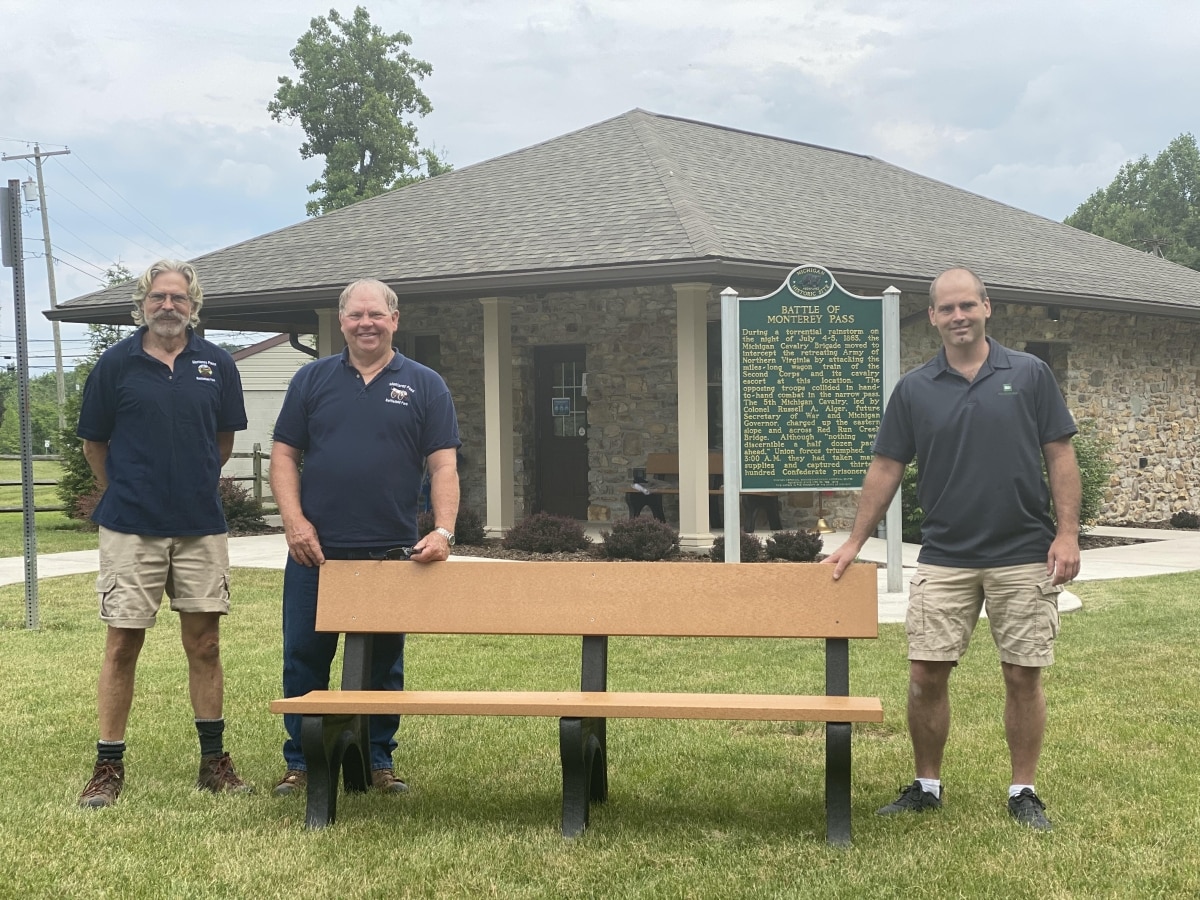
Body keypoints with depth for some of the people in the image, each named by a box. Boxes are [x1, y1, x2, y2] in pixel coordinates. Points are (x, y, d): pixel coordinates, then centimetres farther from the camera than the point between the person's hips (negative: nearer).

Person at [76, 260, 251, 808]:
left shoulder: (217, 365, 4)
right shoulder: (116, 363, -1)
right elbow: (93, 442, 9)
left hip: (201, 527, 2)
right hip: (130, 529, -2)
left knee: (204, 644, 6)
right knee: (122, 645, 1)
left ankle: (213, 760, 16)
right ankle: (109, 767, 10)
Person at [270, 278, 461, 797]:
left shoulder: (424, 386, 5)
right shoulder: (313, 380, 8)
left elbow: (443, 466, -2)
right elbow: (284, 456, 6)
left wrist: (443, 530, -16)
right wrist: (294, 521, -8)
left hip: (392, 554, 0)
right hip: (315, 551, 1)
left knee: (384, 665, 9)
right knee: (304, 660, 6)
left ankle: (379, 762, 22)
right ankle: (300, 763, 18)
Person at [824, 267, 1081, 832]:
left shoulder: (1029, 374, 1)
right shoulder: (914, 389, 5)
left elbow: (1060, 456, 1)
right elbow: (886, 468, 8)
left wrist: (1067, 533, -7)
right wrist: (854, 542, 6)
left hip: (1024, 557, -1)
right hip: (944, 559, 1)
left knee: (1023, 676, 4)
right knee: (926, 674, 0)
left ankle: (1023, 792, 18)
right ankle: (926, 786, 17)